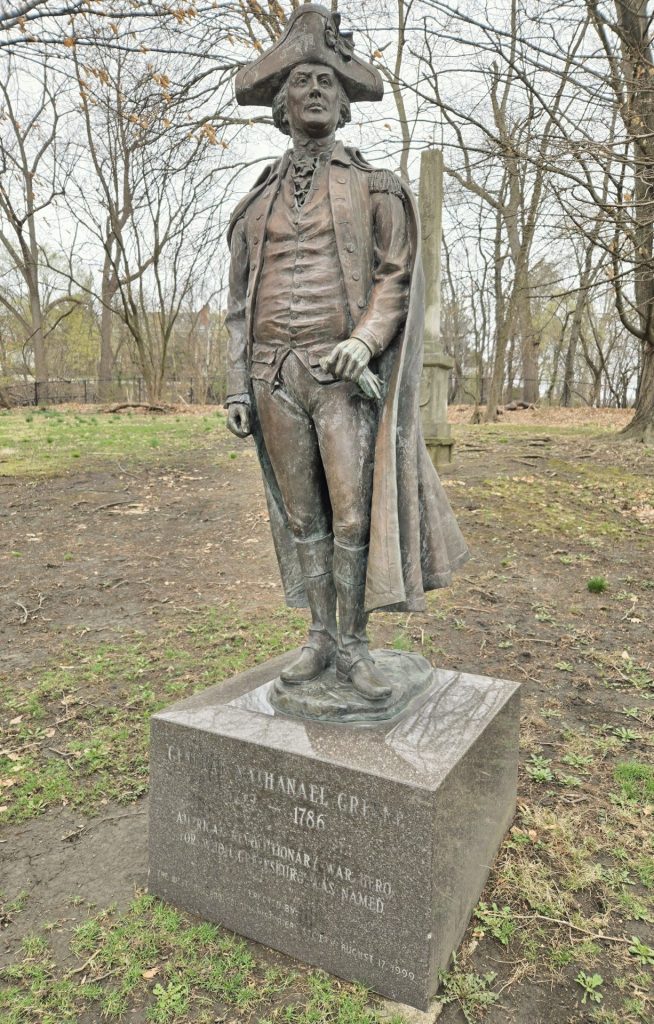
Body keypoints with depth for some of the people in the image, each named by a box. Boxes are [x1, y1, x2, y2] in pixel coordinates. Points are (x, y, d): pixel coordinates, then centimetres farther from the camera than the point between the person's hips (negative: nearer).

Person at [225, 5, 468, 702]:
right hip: (275, 376, 3)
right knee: (302, 515, 5)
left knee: (353, 514, -7)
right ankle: (319, 636, 16)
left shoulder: (373, 186, 10)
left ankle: (352, 644, 8)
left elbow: (397, 275, 2)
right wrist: (238, 387, 4)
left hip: (344, 373, -2)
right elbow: (240, 303, 14)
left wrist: (364, 340, -17)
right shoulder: (257, 202, 17)